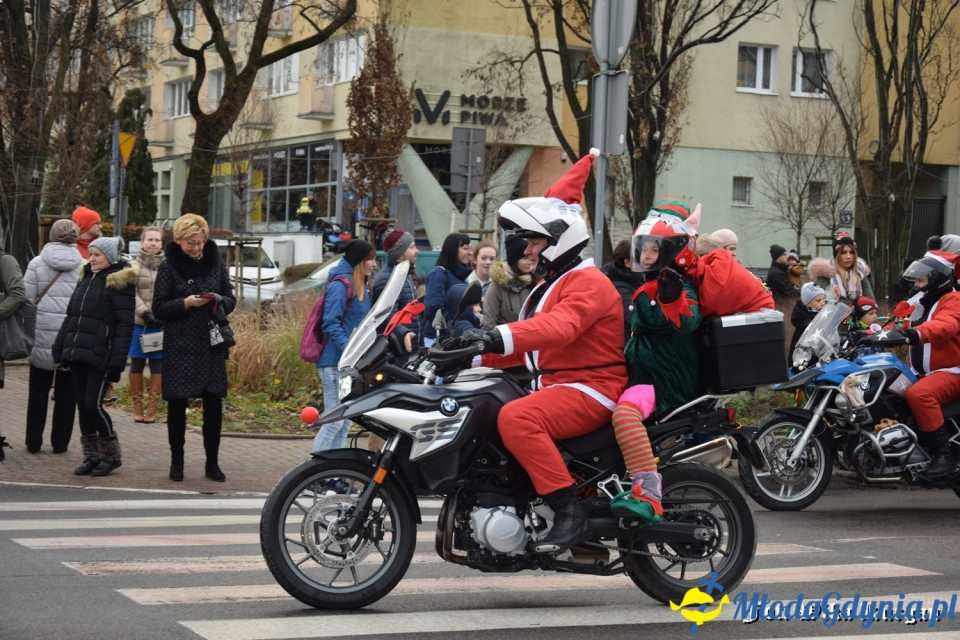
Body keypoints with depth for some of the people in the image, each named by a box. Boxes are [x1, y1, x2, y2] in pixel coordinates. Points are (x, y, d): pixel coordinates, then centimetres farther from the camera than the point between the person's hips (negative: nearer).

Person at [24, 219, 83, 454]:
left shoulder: (37, 263, -2)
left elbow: (27, 299, -2)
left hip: (43, 335, 0)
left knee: (39, 391, 12)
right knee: (66, 392, 10)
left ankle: (33, 441, 13)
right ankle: (60, 442, 12)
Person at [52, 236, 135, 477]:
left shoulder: (119, 282, -6)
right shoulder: (86, 278, 16)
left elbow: (125, 324, -12)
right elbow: (71, 316, 22)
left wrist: (117, 360, -19)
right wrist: (60, 347, 15)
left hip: (99, 355, -7)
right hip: (77, 352, 8)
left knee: (93, 404, -9)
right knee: (82, 405, 8)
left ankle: (111, 456, 6)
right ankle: (91, 457, 16)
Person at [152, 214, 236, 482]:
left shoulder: (215, 262, 7)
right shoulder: (169, 266, -1)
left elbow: (231, 300, 12)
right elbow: (158, 308, -3)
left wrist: (219, 301, -10)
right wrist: (186, 303, -17)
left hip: (211, 346, 2)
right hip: (179, 347, -2)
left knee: (214, 404, 1)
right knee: (177, 404, 3)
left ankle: (212, 462, 11)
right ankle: (177, 461, 14)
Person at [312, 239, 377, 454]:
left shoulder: (361, 286, 16)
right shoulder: (340, 285, -12)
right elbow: (331, 324, -19)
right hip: (336, 363, -9)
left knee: (345, 423, 10)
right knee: (335, 421, -10)